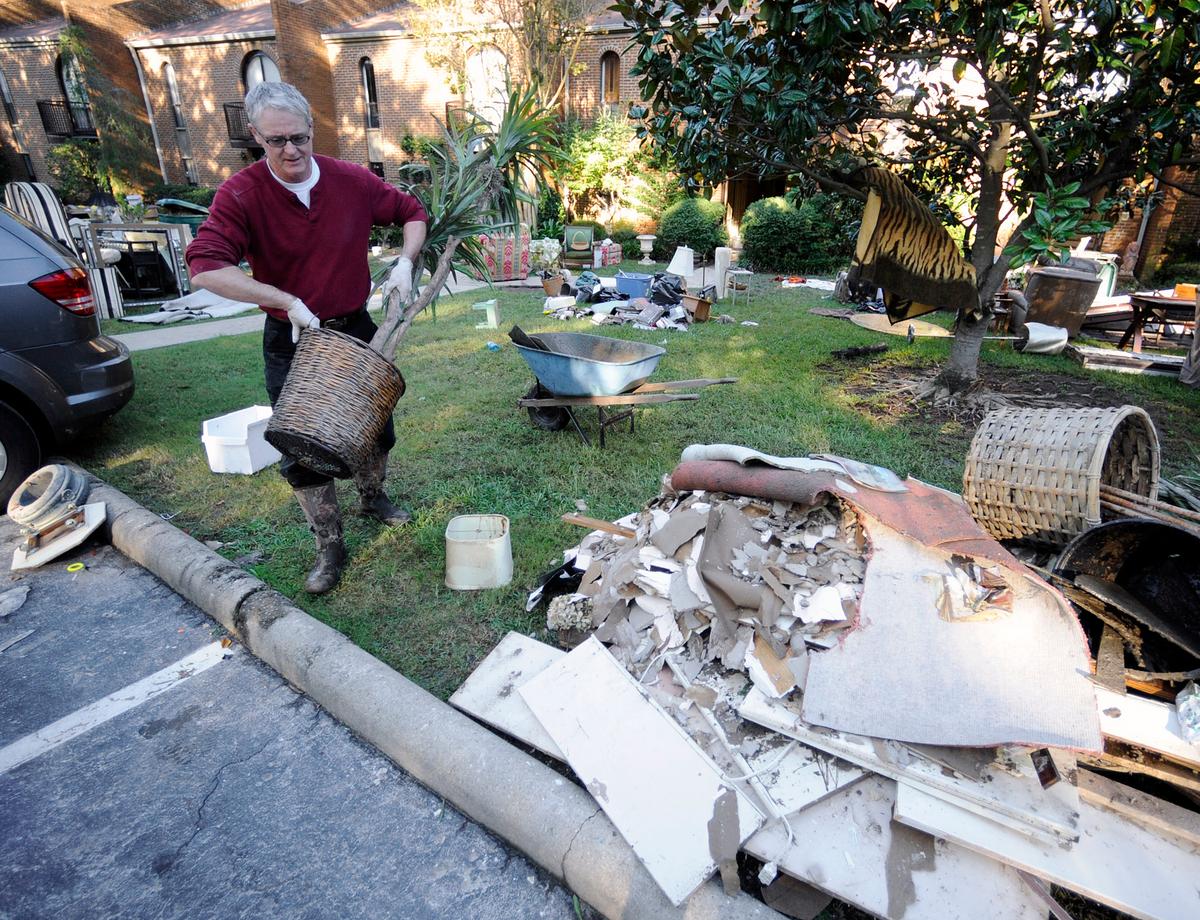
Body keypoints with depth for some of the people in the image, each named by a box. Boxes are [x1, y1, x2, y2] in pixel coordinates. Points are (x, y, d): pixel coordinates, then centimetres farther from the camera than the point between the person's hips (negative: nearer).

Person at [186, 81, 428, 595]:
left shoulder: (352, 181, -6)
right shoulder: (241, 195, -14)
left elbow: (412, 212, 7)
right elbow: (204, 268, -24)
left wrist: (405, 263, -10)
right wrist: (289, 301, -28)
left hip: (354, 328, 3)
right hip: (291, 340, -2)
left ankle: (372, 497, 45)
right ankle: (330, 548, 20)